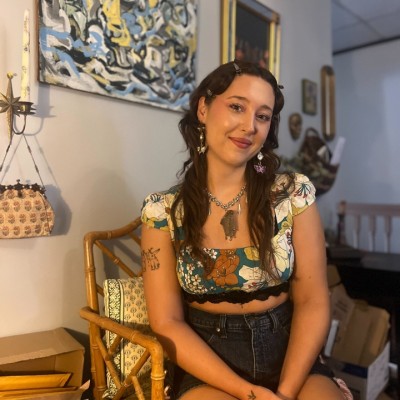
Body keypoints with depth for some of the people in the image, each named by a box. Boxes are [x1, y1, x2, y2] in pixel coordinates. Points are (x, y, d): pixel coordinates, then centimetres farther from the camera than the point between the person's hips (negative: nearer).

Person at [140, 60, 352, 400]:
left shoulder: (295, 193, -5)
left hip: (288, 353, 1)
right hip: (206, 365, -1)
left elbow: (313, 302, -3)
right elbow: (167, 324, -8)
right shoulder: (162, 211, -7)